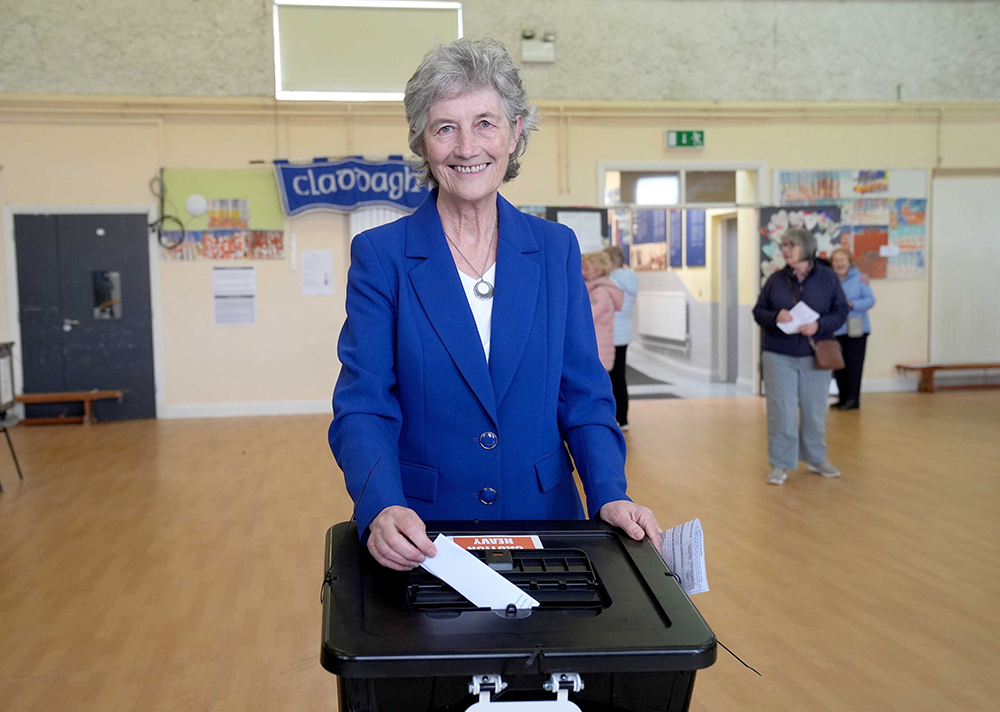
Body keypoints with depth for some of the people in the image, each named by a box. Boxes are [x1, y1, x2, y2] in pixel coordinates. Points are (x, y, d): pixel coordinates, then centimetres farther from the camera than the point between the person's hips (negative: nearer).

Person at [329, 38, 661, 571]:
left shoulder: (556, 249, 2)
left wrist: (610, 495, -13)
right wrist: (382, 510, -28)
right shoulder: (379, 255, -5)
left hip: (543, 521, 2)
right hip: (421, 537, -2)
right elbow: (362, 408, -10)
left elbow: (583, 396, 3)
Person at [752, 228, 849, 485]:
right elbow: (758, 311, 4)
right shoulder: (775, 280, 1)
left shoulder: (828, 278, 0)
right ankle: (780, 465, 10)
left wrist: (819, 325, -18)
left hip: (815, 356, 0)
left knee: (815, 411, 10)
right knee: (781, 411, -1)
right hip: (778, 355, 0)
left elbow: (841, 311, 0)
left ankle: (816, 459, 29)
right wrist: (775, 317, -18)